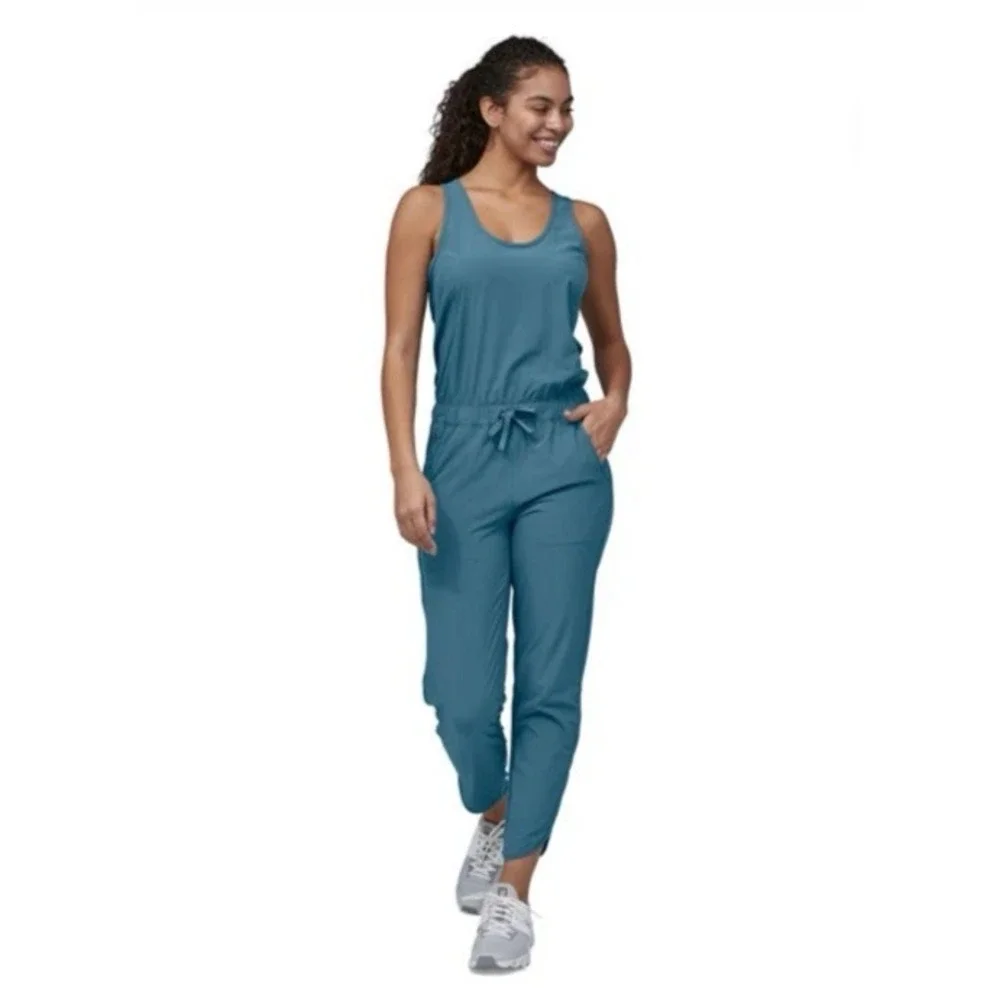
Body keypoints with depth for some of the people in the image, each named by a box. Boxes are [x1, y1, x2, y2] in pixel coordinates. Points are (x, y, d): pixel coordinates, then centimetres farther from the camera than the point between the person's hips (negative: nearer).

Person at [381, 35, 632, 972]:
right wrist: (406, 470, -11)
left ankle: (513, 891, 12)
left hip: (563, 465, 2)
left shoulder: (582, 221, 10)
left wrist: (615, 404, -1)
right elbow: (400, 347, -2)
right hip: (464, 463, -1)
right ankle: (493, 820, 33)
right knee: (462, 690, 0)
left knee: (549, 682, 1)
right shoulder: (428, 209, 3)